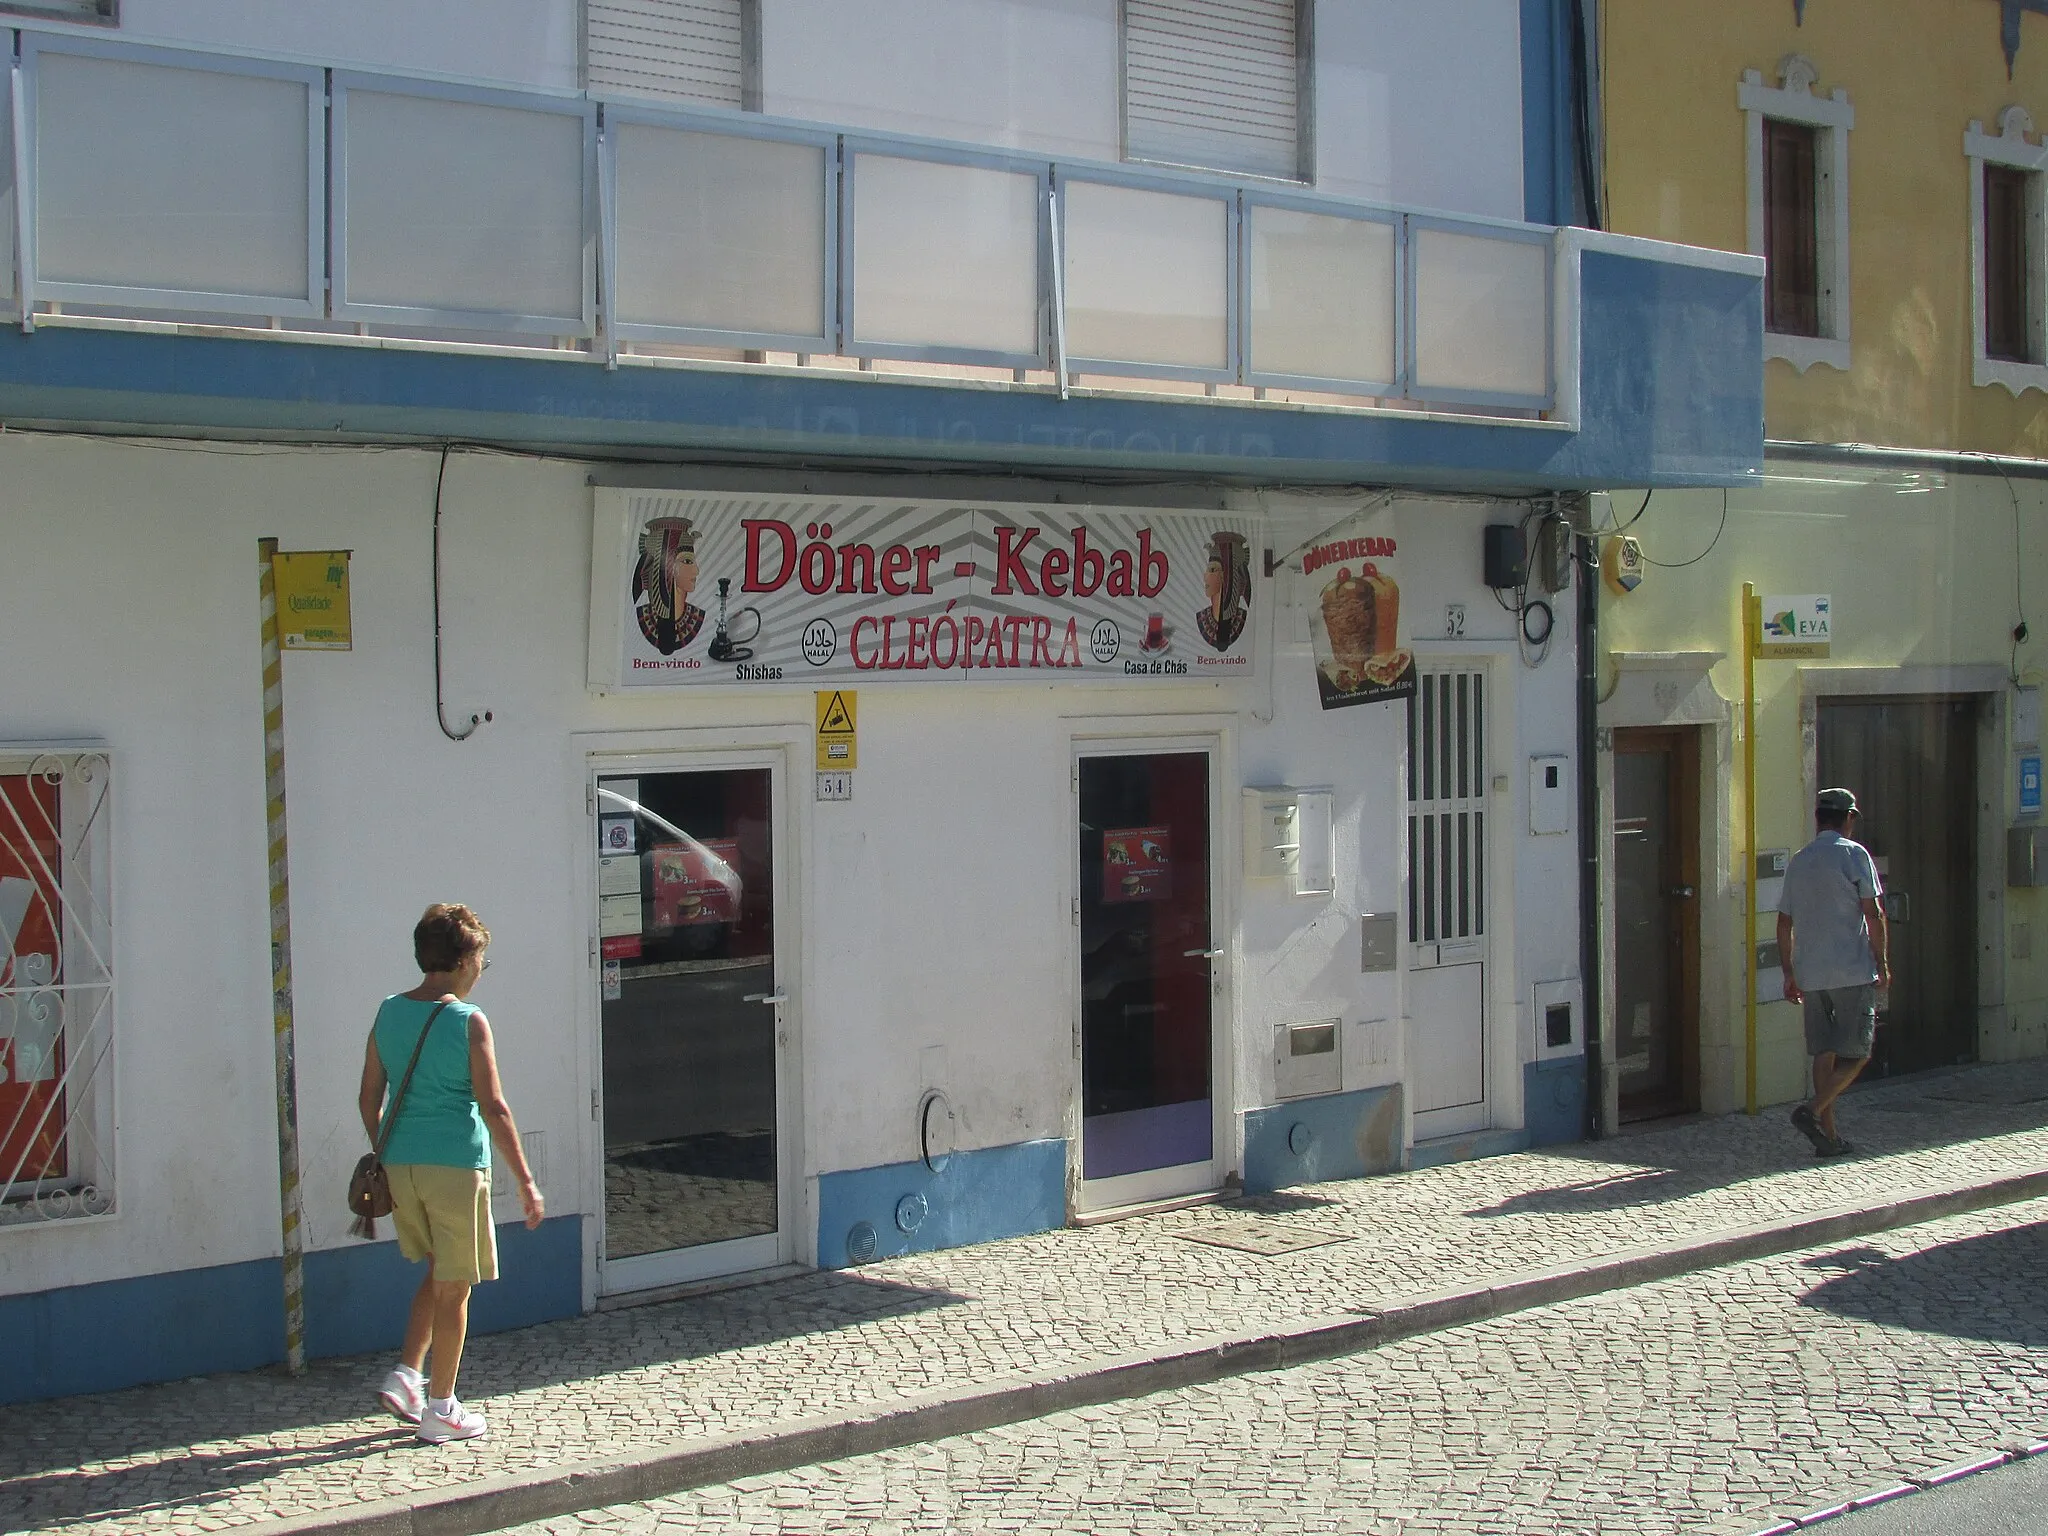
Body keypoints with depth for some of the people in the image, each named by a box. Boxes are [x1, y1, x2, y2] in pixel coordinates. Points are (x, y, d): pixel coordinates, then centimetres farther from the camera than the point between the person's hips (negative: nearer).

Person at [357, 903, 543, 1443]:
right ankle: (440, 1409, 12)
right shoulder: (468, 1021, -12)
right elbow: (493, 1108, -13)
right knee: (454, 1288, 6)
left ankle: (406, 1374, 14)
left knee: (438, 1272, 24)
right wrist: (525, 1181, -8)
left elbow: (369, 1100, 9)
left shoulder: (389, 1013, 5)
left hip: (400, 1163, 6)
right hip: (456, 1165, -6)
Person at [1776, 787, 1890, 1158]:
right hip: (1853, 970, -6)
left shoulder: (1797, 862, 13)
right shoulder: (1853, 854, -4)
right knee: (1856, 1052, 1)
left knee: (1824, 1052, 10)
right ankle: (1812, 1110, -17)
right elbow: (1873, 914, -9)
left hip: (1810, 974, 6)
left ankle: (1828, 1135, 8)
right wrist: (1882, 962, -2)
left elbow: (1784, 923, 15)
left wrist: (1789, 974, 21)